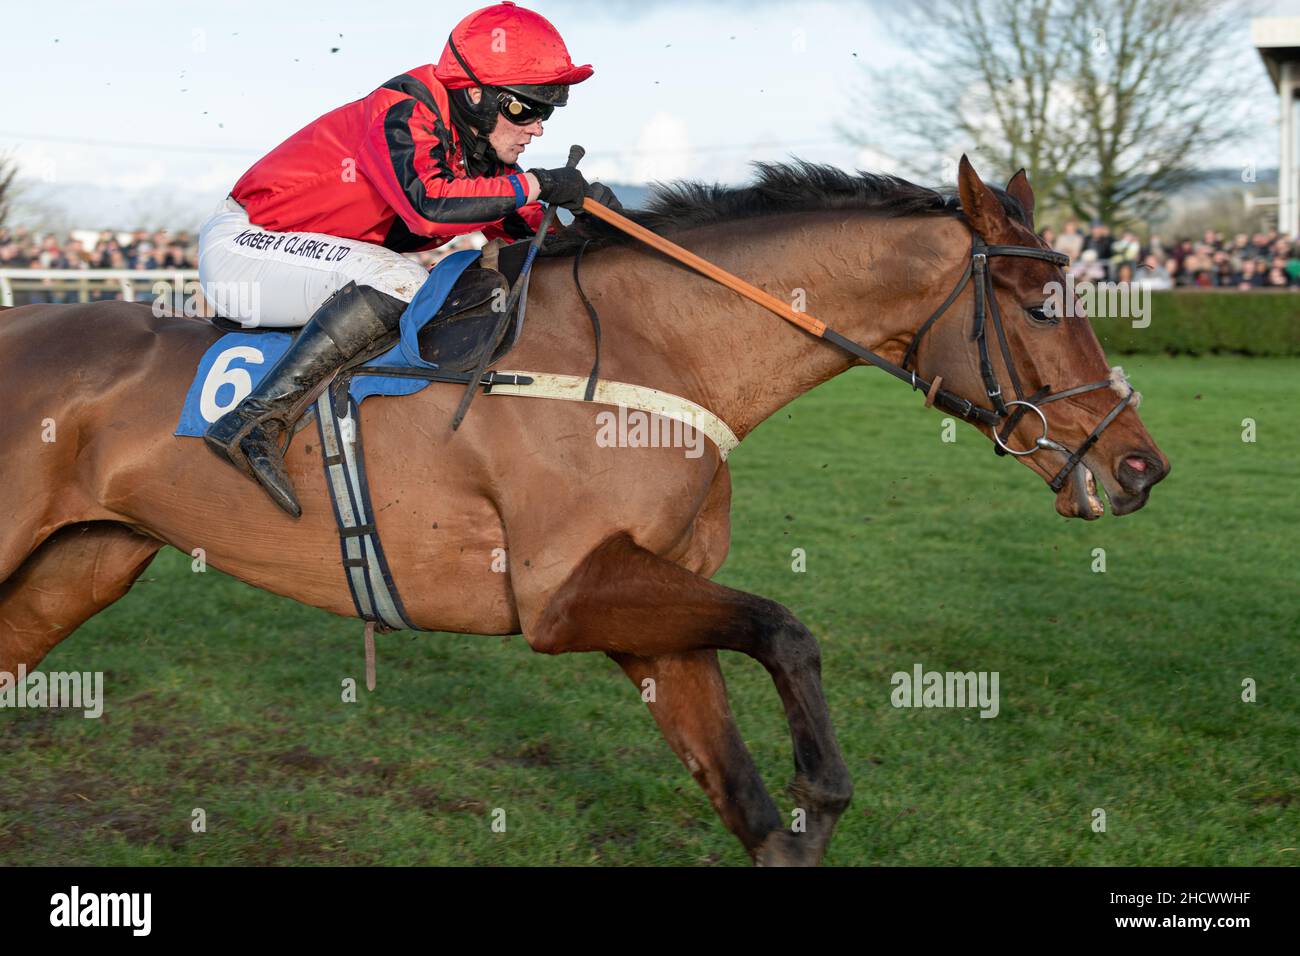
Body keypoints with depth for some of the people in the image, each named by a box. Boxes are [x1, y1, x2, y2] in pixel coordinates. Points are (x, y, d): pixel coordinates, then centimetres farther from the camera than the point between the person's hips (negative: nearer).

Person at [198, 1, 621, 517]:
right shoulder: (401, 113, -22)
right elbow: (428, 206, -38)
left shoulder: (475, 143, 5)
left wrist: (582, 223, -11)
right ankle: (254, 423, -36)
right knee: (398, 282, -31)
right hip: (239, 242, -10)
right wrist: (536, 184, -28)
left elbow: (519, 225, 9)